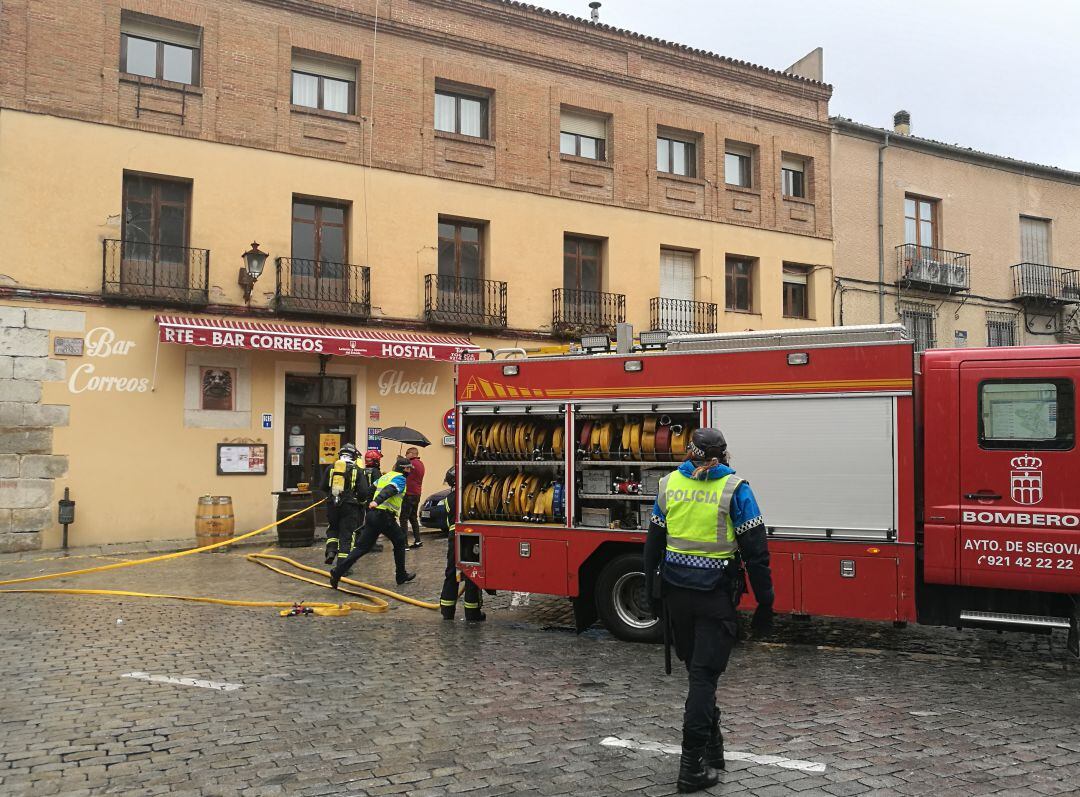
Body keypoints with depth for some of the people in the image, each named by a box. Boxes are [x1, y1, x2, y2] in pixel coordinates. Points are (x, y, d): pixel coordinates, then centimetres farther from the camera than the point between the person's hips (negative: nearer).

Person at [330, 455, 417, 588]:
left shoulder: (385, 476, 21)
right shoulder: (400, 478, -5)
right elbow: (389, 490, -23)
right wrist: (377, 501, -38)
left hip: (372, 514, 7)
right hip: (385, 516, -7)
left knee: (362, 546, 4)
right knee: (399, 542, 14)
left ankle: (338, 571, -8)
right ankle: (401, 575, 21)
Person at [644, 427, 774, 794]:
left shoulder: (669, 485, 4)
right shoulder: (734, 490, -7)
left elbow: (653, 545, 8)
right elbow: (755, 552, -9)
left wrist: (654, 595, 17)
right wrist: (764, 603, -1)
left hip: (676, 591, 4)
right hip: (716, 595, -4)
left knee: (697, 670, 20)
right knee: (704, 675, 0)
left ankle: (712, 748, 33)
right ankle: (693, 766, -2)